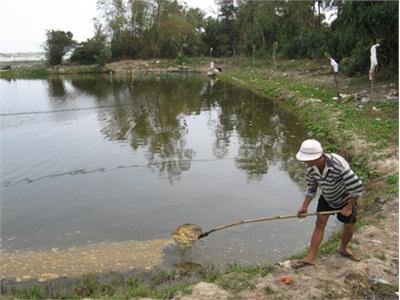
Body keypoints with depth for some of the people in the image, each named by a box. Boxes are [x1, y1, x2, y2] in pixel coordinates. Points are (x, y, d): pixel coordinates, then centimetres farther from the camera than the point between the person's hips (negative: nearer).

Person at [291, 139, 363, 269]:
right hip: (327, 197, 4)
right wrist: (304, 206, -12)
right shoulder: (311, 166, -23)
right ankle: (311, 257, 6)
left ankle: (343, 249, 42)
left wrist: (349, 207, -23)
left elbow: (357, 188, -34)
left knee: (348, 227, 13)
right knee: (319, 224, 0)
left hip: (346, 198, -3)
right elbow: (311, 187, -6)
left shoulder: (338, 164, -41)